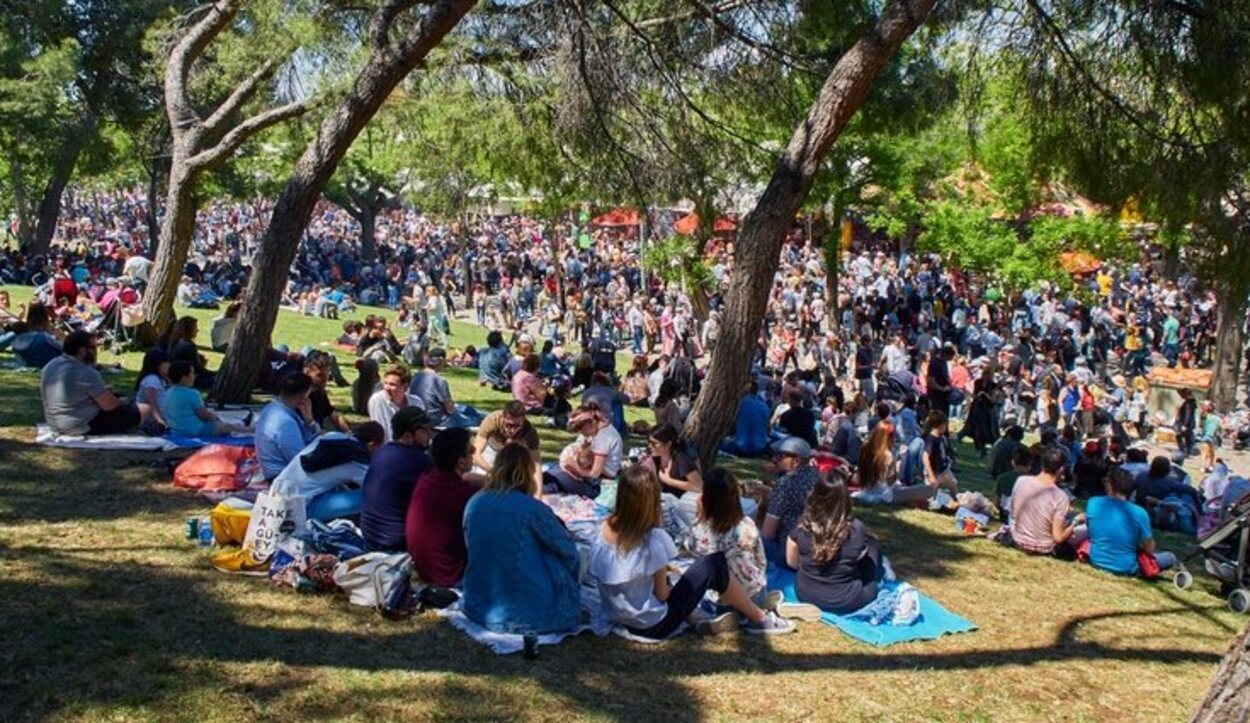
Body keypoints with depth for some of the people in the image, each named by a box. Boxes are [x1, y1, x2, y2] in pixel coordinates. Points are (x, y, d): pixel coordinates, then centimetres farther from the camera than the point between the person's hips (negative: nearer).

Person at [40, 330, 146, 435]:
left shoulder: (49, 366, 6)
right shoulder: (86, 373, -22)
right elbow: (108, 405, -19)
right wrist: (121, 402, 4)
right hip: (84, 428, -10)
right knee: (143, 410, -6)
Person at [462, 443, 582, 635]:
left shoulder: (473, 503, -1)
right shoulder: (532, 508, -15)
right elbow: (570, 552, -4)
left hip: (479, 607, 6)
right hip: (528, 613, -6)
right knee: (567, 559, 17)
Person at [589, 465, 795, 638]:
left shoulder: (604, 528, -7)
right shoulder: (653, 538, -24)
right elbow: (662, 593, -13)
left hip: (619, 618, 6)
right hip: (654, 625, -6)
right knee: (715, 564, 1)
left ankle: (698, 620, 19)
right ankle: (760, 619, 18)